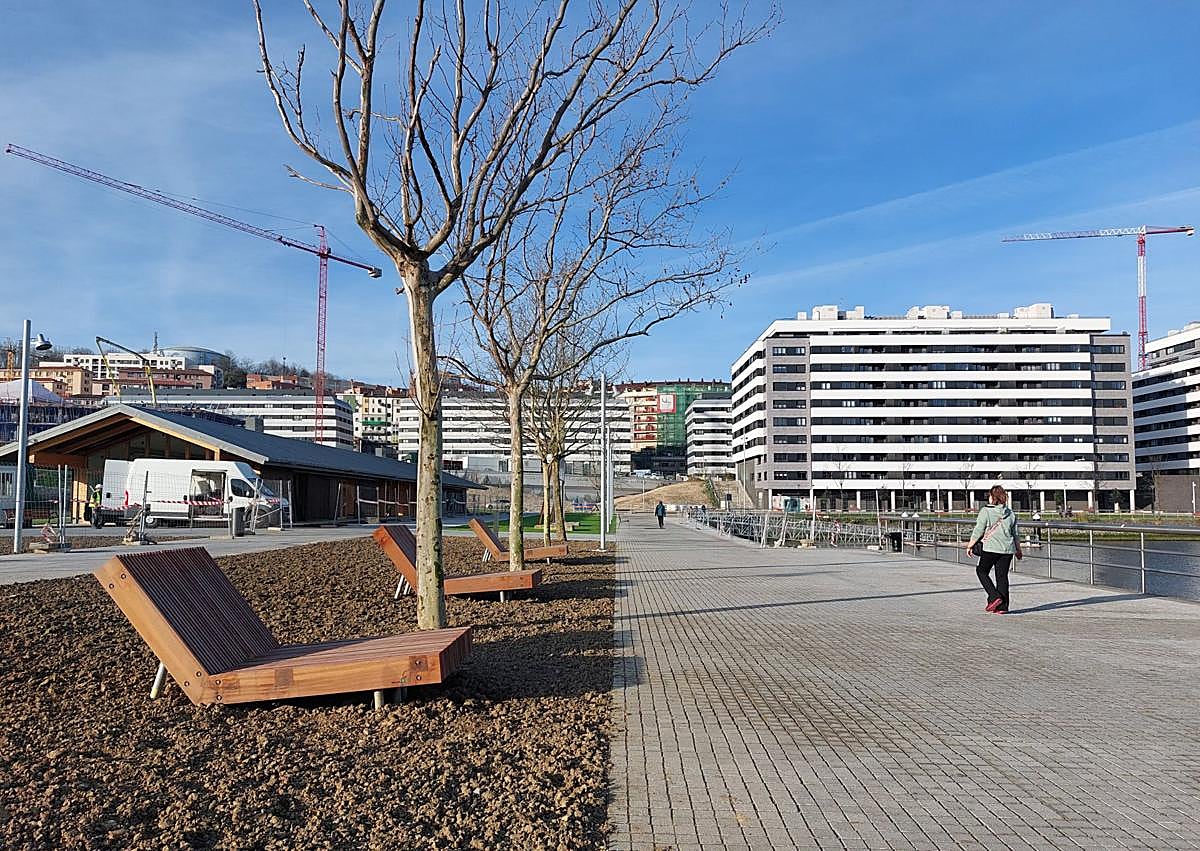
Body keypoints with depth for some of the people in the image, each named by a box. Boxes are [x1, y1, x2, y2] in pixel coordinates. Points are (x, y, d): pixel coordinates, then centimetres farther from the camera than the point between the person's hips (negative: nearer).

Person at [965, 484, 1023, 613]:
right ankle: (1003, 606, 8)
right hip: (1008, 549, 5)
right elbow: (1015, 534, 15)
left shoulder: (986, 511, -6)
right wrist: (1018, 550, 26)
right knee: (1003, 576, 8)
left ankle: (994, 597, -3)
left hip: (991, 548, -5)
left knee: (982, 571, 11)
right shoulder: (1010, 513, 9)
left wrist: (970, 546, 4)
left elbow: (978, 531, -6)